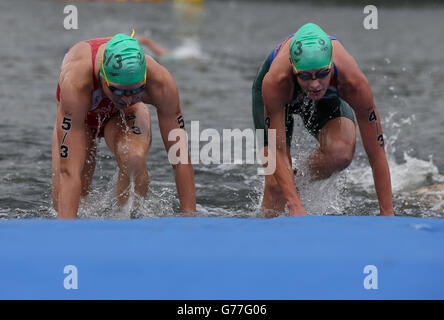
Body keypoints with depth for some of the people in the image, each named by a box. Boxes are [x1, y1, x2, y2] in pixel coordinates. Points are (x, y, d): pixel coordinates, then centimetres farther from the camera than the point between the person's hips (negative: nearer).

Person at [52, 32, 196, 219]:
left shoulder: (160, 82, -39)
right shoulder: (75, 84, -46)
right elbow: (69, 170, -48)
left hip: (127, 114, 0)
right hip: (80, 114, 0)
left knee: (134, 158, -36)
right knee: (63, 203, -12)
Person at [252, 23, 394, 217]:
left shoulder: (354, 81, -40)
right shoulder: (274, 82, -43)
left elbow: (376, 152, -33)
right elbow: (277, 151, -38)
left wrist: (387, 213, -34)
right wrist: (295, 207, -48)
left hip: (329, 96, 1)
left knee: (341, 153, -30)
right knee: (276, 185, -12)